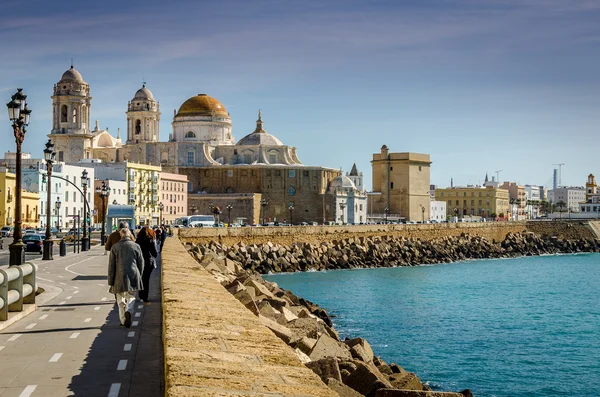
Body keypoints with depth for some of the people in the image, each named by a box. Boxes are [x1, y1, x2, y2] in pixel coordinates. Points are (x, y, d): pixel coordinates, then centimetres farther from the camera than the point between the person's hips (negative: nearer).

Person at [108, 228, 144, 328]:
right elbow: (141, 264, 7)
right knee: (131, 297, 10)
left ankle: (123, 320, 10)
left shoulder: (115, 247, 0)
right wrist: (139, 277, 21)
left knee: (120, 300, 12)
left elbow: (111, 265, 0)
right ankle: (128, 311, -18)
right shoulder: (136, 246, 2)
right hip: (133, 276, 0)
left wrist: (111, 281, 5)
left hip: (119, 277, 0)